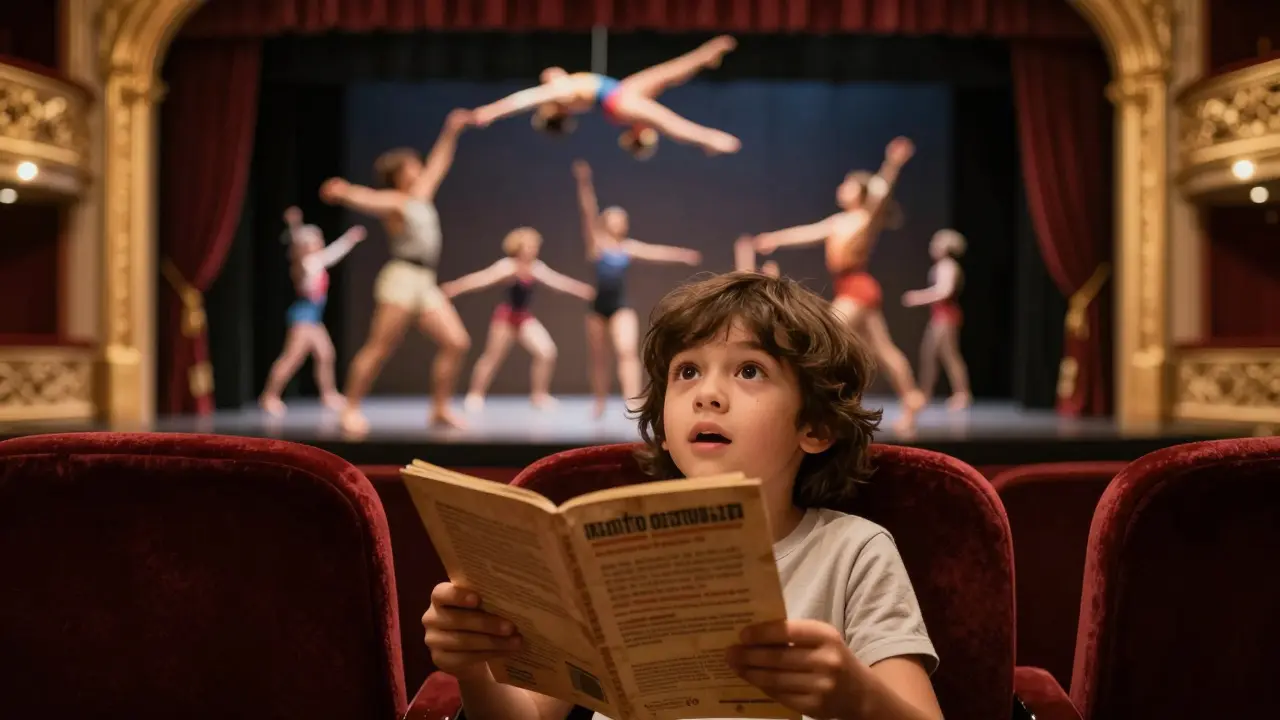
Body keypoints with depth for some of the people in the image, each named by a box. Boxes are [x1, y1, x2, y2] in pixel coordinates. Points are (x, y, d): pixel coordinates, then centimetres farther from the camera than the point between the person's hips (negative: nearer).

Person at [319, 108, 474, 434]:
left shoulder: (422, 194, 21)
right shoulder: (392, 201, -2)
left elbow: (439, 163, 32)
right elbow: (367, 200, -22)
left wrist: (451, 132, 35)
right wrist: (344, 193, -43)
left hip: (426, 282, 8)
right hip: (402, 277, -8)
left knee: (456, 343, 0)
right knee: (379, 347, -11)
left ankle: (440, 410, 5)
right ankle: (351, 410, -8)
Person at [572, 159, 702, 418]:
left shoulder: (629, 247, 9)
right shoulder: (596, 241, -1)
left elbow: (656, 252, 9)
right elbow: (588, 212, -12)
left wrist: (682, 254, 0)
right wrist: (584, 183, -23)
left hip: (621, 306, 1)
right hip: (598, 306, -1)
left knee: (628, 351, -16)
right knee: (598, 358, 8)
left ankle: (632, 403, -20)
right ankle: (600, 404, 23)